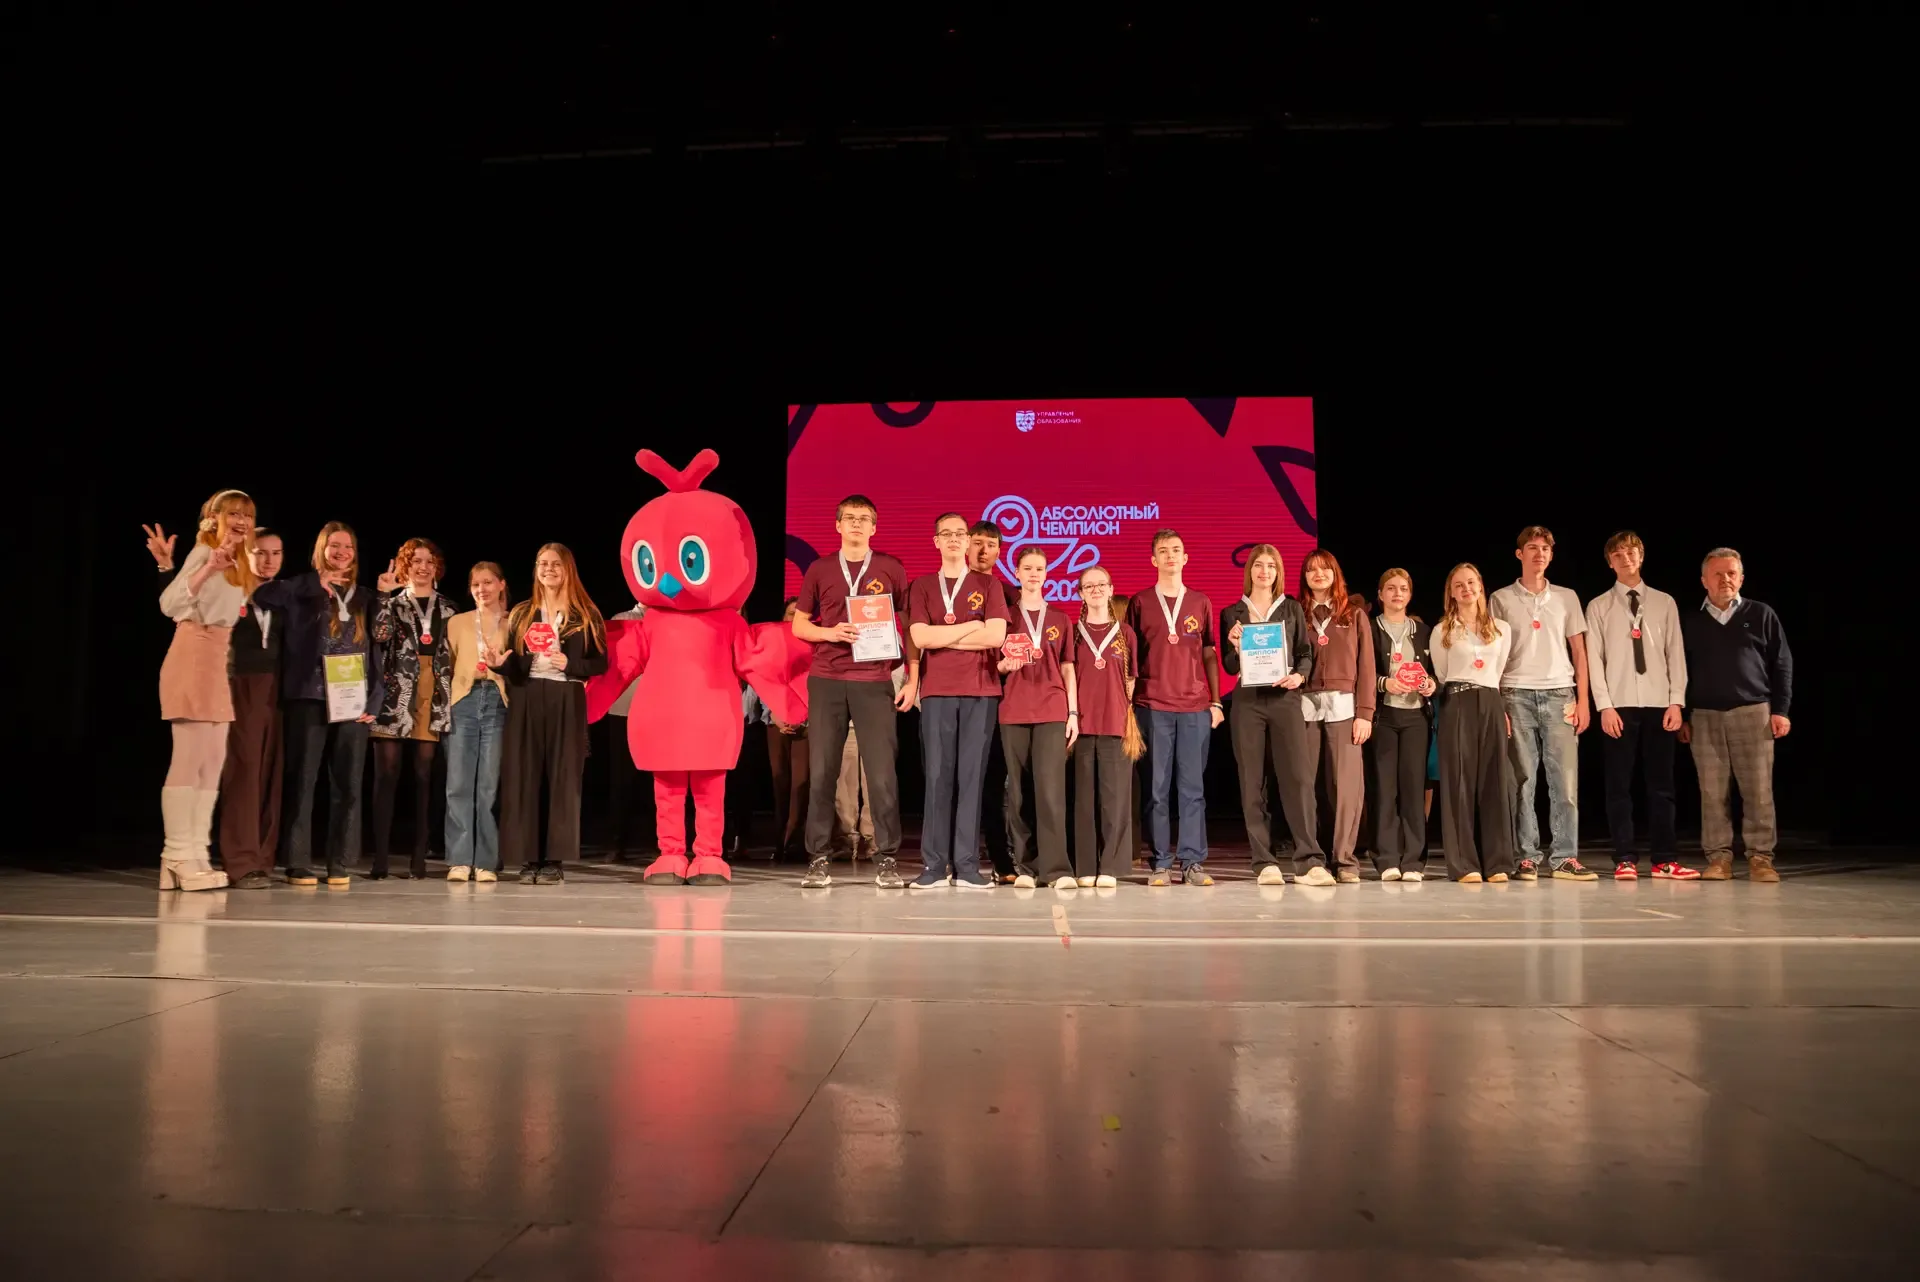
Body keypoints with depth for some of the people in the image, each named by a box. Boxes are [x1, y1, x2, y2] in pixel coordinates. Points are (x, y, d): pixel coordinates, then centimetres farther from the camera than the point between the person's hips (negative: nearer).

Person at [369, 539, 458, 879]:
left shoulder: (447, 608, 16)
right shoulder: (392, 602, 10)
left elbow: (454, 654, 13)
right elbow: (380, 635, -10)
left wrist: (451, 694, 3)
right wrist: (384, 596, -14)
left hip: (433, 697, 2)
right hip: (396, 694, -1)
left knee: (424, 777, 2)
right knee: (386, 775, -4)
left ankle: (419, 857, 5)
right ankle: (379, 858, -3)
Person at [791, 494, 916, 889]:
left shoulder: (891, 569, 7)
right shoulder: (819, 570, 9)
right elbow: (798, 624, 12)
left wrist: (913, 679, 1)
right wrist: (830, 633, -8)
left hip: (875, 682, -1)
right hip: (826, 681, 1)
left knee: (882, 774, -4)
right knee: (821, 772, 1)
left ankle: (887, 861, 3)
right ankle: (819, 860, 8)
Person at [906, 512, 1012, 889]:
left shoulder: (988, 586, 10)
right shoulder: (921, 587, 11)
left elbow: (996, 635, -5)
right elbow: (919, 637, -4)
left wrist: (942, 637, -3)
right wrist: (971, 626, -4)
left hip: (980, 691, 0)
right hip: (936, 691, 0)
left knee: (971, 774, -2)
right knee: (938, 775, -2)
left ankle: (967, 866, 0)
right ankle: (934, 865, 0)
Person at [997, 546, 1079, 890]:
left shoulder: (1060, 618, 12)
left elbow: (1068, 669, 11)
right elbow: (995, 665, 10)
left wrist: (1073, 713, 4)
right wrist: (1007, 664, -13)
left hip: (1052, 712, 0)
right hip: (1013, 712, 0)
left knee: (1051, 789, -9)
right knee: (1017, 790, 1)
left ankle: (1056, 868, -11)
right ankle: (1023, 866, 6)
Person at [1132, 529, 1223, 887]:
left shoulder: (1200, 602, 12)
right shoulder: (1141, 603, 7)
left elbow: (1209, 655, 13)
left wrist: (1215, 701, 6)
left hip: (1196, 707, 1)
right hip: (1154, 706, -1)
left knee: (1193, 786, 0)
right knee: (1157, 787, -1)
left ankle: (1193, 862, 4)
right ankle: (1160, 864, 4)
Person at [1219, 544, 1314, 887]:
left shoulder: (1292, 609, 12)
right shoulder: (1232, 613, 10)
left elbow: (1306, 653, 11)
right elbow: (1229, 667, 7)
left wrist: (1299, 676, -9)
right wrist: (1235, 647, -13)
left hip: (1285, 698, 0)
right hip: (1247, 701, 0)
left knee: (1298, 776, -9)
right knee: (1252, 782, 0)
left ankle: (1310, 857, -5)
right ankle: (1264, 861, 4)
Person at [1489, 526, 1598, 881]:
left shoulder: (1566, 597, 12)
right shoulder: (1501, 599, 7)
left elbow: (1579, 652, 12)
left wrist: (1583, 700, 3)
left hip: (1559, 695, 2)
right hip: (1517, 695, -1)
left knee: (1565, 779, -3)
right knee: (1521, 781, -1)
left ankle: (1565, 858, 2)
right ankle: (1526, 857, 3)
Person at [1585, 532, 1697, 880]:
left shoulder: (1665, 603, 9)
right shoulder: (1599, 606, 5)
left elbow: (1676, 654, 6)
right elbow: (1594, 659, 0)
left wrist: (1676, 701, -3)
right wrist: (1604, 705, -8)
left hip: (1659, 704, 1)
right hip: (1619, 705, -1)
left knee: (1661, 784, 4)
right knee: (1619, 785, 0)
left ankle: (1665, 861, 9)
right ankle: (1625, 860, 5)